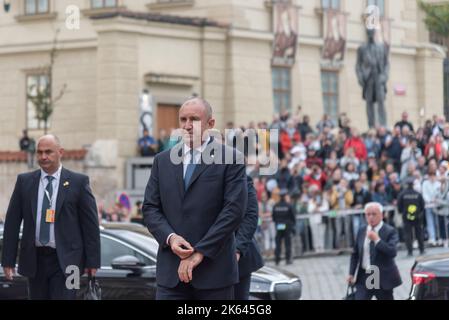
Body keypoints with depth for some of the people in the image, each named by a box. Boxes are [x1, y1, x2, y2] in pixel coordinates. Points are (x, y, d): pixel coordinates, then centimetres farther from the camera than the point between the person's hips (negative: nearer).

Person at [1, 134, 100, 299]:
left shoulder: (79, 182, 0)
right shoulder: (24, 181, 8)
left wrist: (92, 261, -4)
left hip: (65, 260, -3)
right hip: (34, 259, 3)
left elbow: (90, 223, 1)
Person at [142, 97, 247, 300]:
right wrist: (170, 237, -9)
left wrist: (200, 252, -13)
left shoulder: (231, 159, 0)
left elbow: (234, 209, -8)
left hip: (214, 269, -3)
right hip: (171, 272, 3)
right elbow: (150, 207, 10)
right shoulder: (162, 161, 13)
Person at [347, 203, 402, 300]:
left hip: (383, 277, -3)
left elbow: (392, 252, -21)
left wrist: (377, 240, -25)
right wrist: (352, 273, 7)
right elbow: (355, 254, 14)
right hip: (363, 277, 3)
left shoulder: (390, 231, -8)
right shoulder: (361, 231, 7)